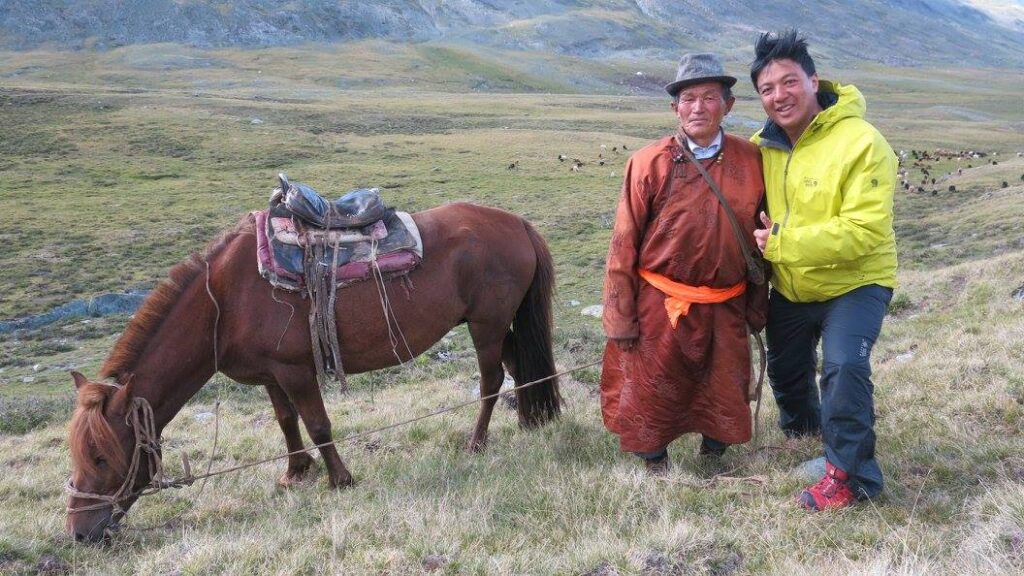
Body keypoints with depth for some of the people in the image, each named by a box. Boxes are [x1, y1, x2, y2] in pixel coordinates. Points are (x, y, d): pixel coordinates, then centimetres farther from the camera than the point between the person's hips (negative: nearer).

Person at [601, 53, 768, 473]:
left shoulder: (750, 160, -1)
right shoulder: (648, 163, -10)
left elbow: (758, 236, 8)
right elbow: (624, 244, -7)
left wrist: (757, 305, 11)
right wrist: (621, 319, -7)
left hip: (725, 309, 3)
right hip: (659, 307, -2)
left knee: (725, 396, 15)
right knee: (652, 395, 9)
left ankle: (714, 458, 41)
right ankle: (654, 467, 32)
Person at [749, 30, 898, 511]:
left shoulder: (861, 143, -24)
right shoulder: (762, 146, -5)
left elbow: (864, 231, -30)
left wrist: (782, 244, -31)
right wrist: (756, 242, -10)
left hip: (854, 282, -6)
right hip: (789, 287, 7)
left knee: (845, 366, -25)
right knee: (784, 367, 20)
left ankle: (852, 474, -7)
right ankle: (803, 426, 52)